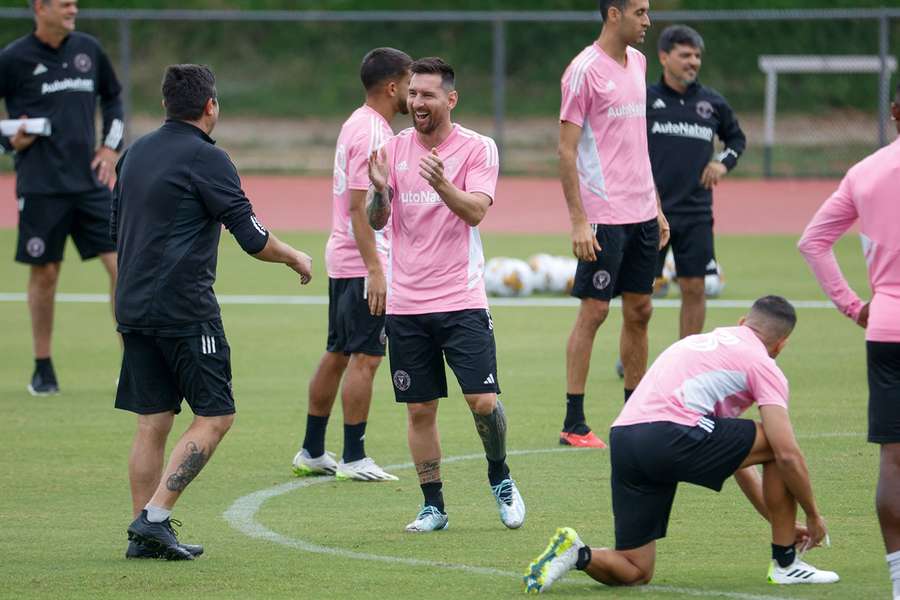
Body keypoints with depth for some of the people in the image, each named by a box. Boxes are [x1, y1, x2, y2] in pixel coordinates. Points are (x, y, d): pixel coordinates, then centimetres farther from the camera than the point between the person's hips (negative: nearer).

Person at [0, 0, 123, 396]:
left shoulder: (89, 50, 8)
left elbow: (112, 97, 23)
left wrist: (111, 146, 13)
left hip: (89, 181, 4)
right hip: (41, 186, -3)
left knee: (120, 263, -5)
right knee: (45, 273, 2)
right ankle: (43, 368, 16)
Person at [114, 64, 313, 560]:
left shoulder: (136, 153, 13)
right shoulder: (206, 158, -10)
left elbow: (116, 229, 22)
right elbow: (252, 238, -10)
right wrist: (294, 258, 7)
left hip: (133, 308, 7)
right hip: (185, 309, -7)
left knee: (152, 422, 9)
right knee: (214, 416, -1)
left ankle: (144, 534, 7)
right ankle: (155, 516, -10)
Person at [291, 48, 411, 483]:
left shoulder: (358, 124, 15)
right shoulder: (372, 132, -16)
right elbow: (359, 206, -21)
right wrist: (375, 270, -24)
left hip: (342, 262, 10)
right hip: (364, 264, -10)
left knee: (337, 355, 14)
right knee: (365, 358, -6)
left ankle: (312, 452, 19)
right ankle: (354, 459, -4)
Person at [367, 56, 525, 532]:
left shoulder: (478, 148, -3)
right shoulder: (395, 149, 6)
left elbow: (476, 211, -16)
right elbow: (376, 221, 2)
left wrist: (442, 184, -34)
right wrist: (380, 191, -19)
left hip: (461, 300, -3)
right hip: (406, 304, 3)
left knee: (483, 401, -10)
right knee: (420, 410, 4)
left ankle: (500, 478, 16)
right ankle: (433, 506, 14)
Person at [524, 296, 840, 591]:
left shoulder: (701, 342, 34)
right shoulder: (762, 364, 9)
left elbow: (735, 454, 38)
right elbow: (787, 455, 1)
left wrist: (778, 520, 40)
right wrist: (813, 515, 17)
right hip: (669, 436, -8)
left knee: (634, 572, 17)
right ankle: (785, 563, 13)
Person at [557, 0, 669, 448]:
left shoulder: (637, 63, 13)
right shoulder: (585, 70, -11)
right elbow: (566, 150, -12)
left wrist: (656, 207, 18)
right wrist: (579, 221, -17)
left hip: (642, 214, 8)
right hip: (603, 216, -8)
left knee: (639, 311, 10)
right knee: (593, 311, -5)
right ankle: (574, 424, -1)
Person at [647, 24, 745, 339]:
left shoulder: (712, 102, 7)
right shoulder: (645, 99, -2)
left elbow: (737, 137, 24)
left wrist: (724, 162, 5)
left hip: (696, 213, 3)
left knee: (694, 288, 2)